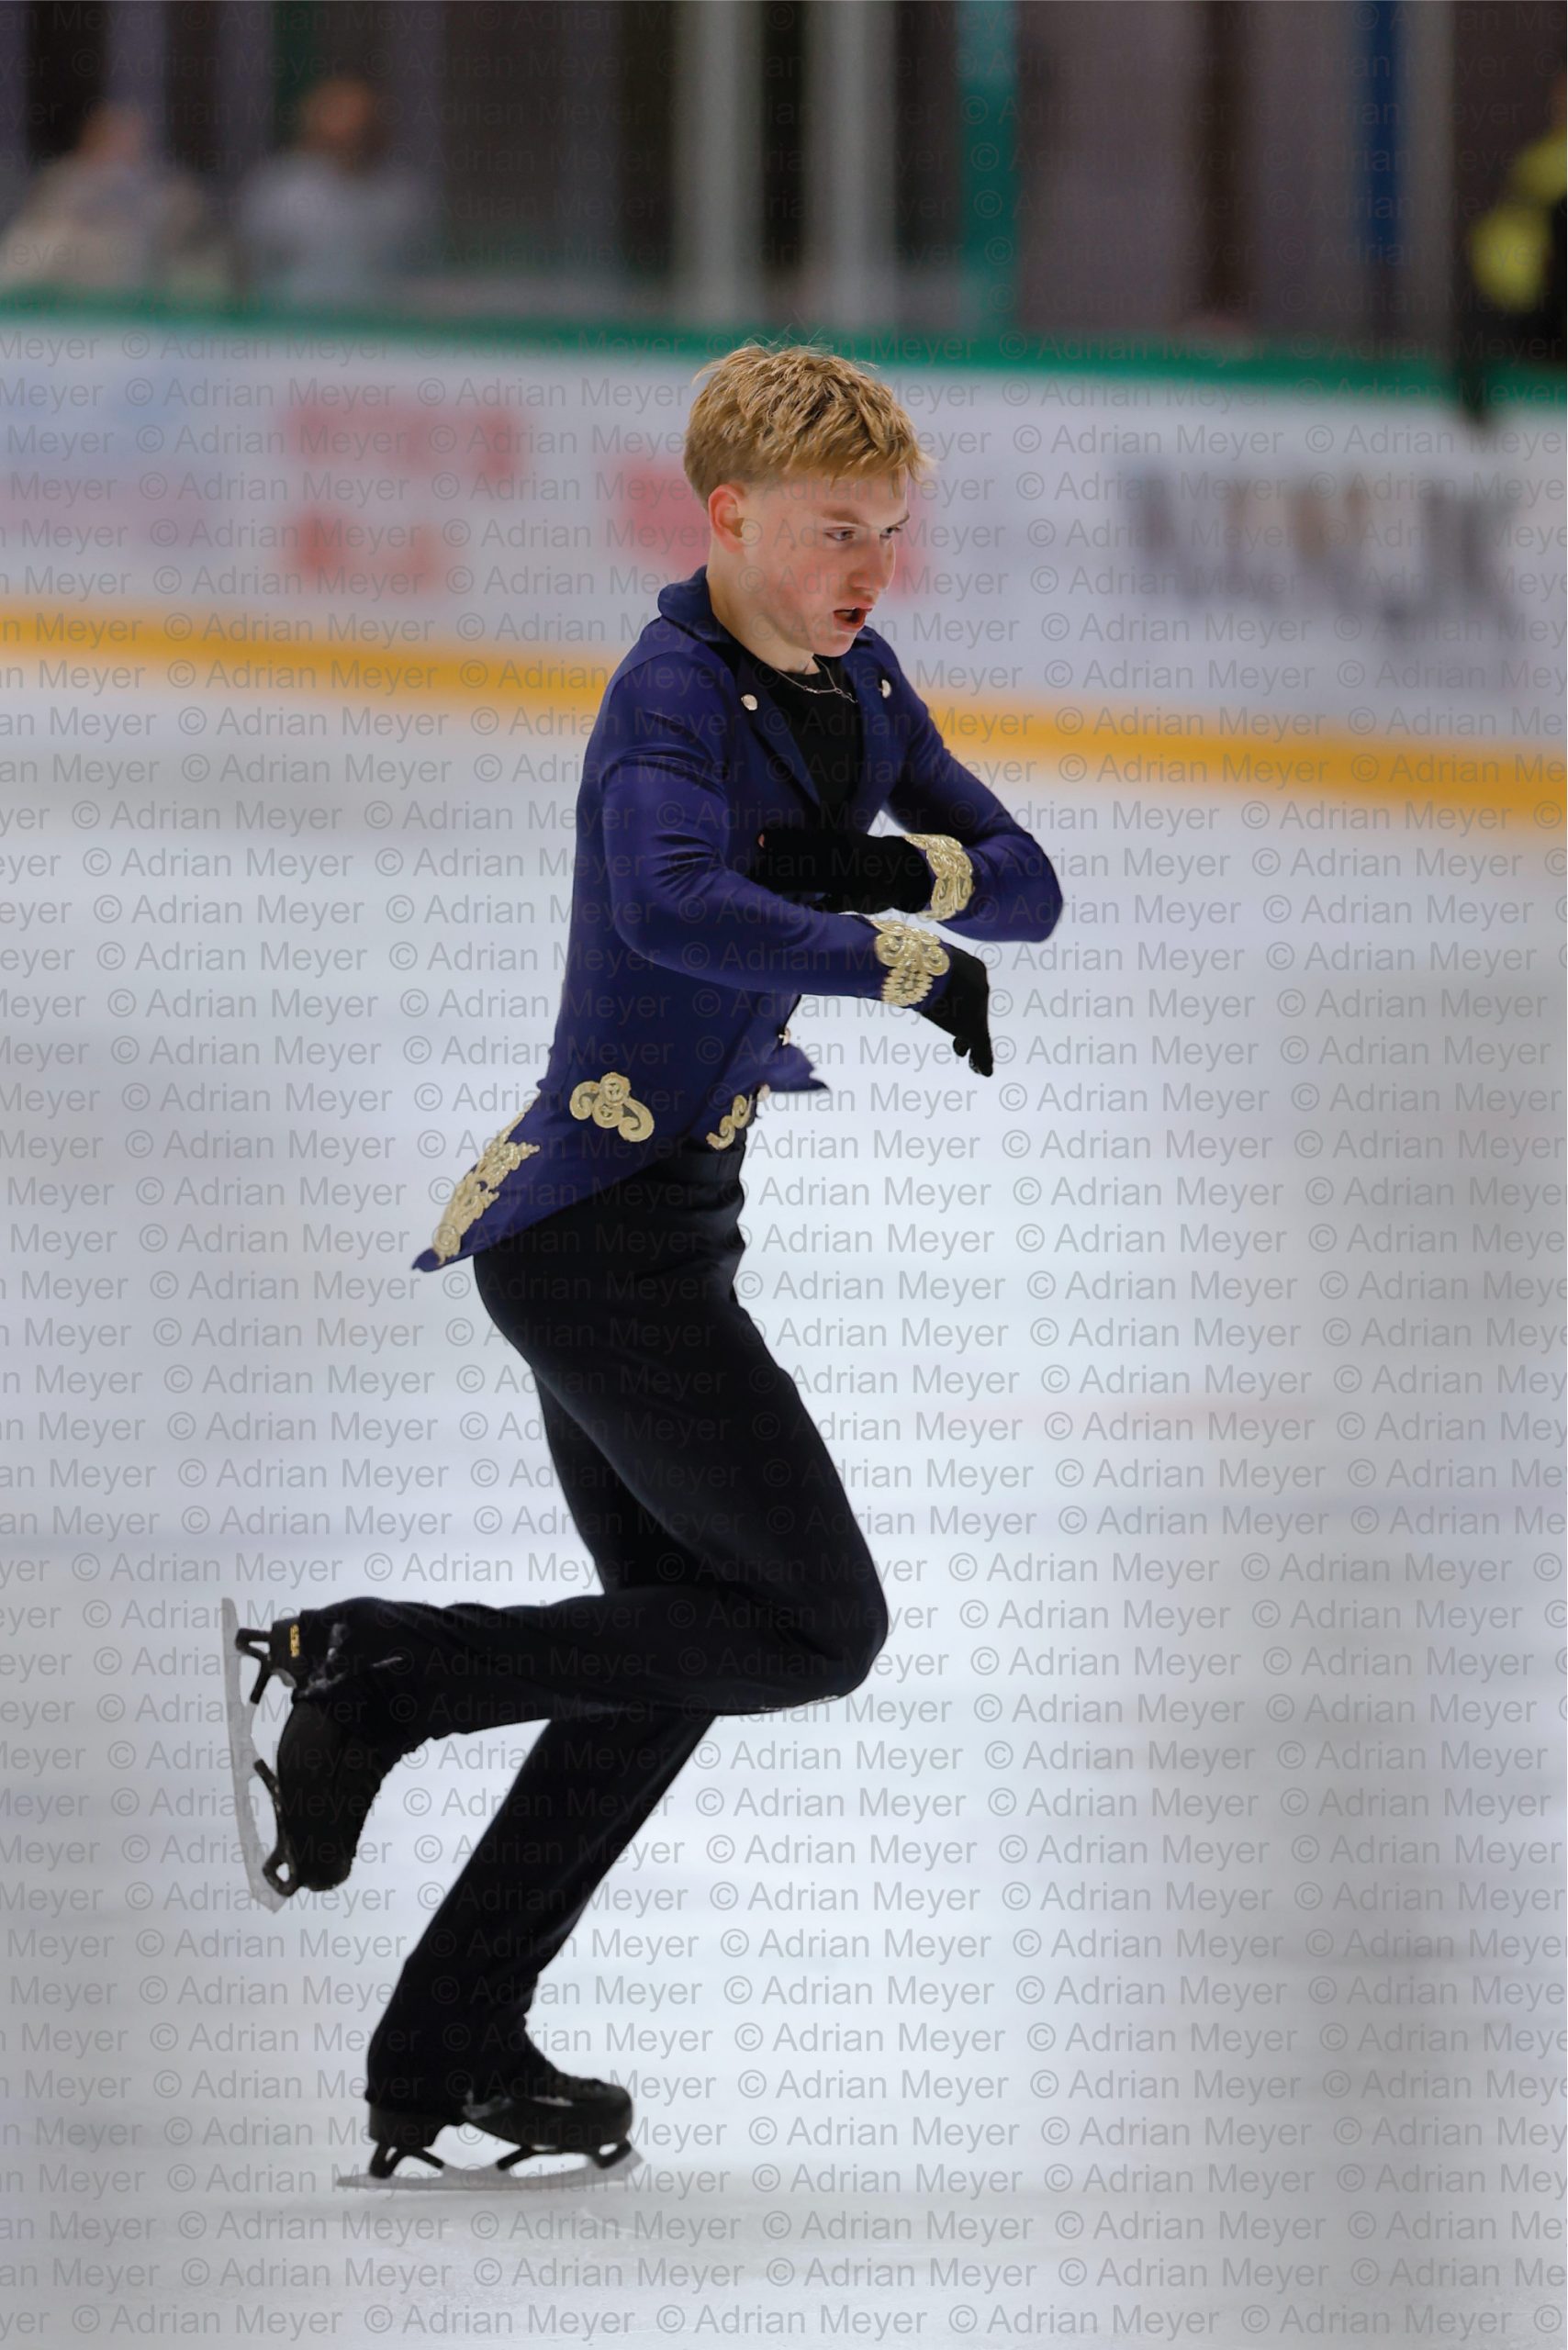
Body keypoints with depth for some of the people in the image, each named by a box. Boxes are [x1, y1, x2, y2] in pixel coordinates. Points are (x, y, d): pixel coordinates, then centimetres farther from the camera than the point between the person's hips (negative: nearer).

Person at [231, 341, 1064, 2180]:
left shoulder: (852, 681, 11)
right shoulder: (673, 700, -18)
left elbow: (1025, 883, 10)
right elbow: (673, 902, -38)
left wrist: (879, 868, -10)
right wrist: (912, 964, -31)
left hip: (649, 1230, 10)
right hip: (604, 1221, -10)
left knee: (680, 1654, 13)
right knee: (815, 1628, -9)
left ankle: (448, 2050, 16)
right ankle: (381, 1671, -5)